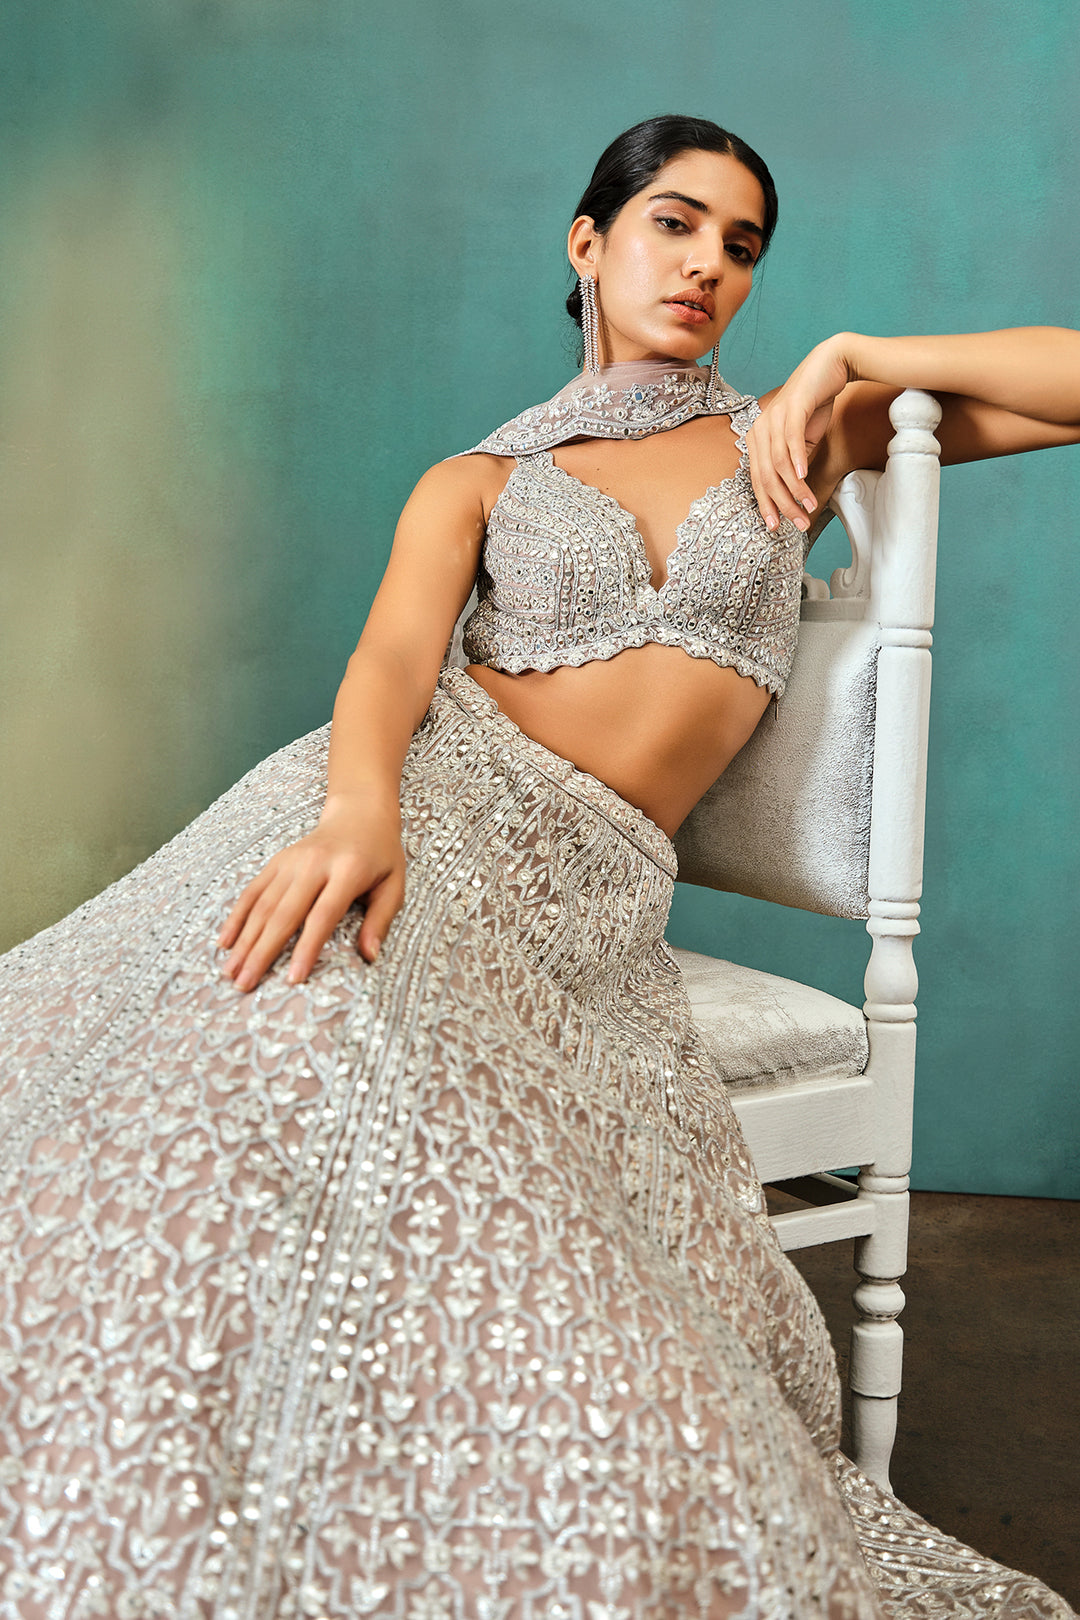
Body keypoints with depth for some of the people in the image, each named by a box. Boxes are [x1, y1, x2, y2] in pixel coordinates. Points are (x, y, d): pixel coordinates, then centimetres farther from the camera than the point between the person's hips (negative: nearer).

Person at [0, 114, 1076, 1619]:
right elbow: (392, 658, -3)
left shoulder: (795, 436, 21)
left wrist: (858, 358, 7)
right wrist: (360, 809, -24)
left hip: (590, 901, 1)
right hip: (420, 813, 0)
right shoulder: (483, 478, 18)